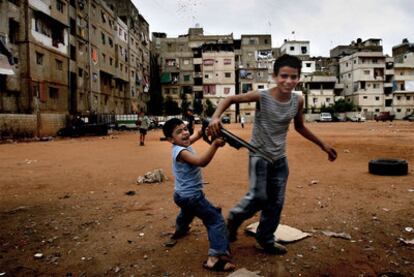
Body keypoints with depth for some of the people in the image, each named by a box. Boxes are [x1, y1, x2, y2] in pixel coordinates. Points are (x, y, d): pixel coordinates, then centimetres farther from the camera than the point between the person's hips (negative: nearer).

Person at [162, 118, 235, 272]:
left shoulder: (183, 144, -1)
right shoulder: (181, 151, -29)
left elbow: (196, 135, 14)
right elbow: (201, 162, -43)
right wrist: (215, 144, -52)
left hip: (181, 194, 10)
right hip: (191, 196, -10)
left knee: (186, 213, 41)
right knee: (216, 220, -11)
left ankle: (180, 230, 70)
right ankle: (215, 258, -16)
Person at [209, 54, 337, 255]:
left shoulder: (298, 101, -4)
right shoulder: (261, 96, -19)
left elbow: (300, 127, 12)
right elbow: (230, 99, -12)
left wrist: (322, 145, 15)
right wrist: (215, 117, -30)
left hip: (280, 158, 5)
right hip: (259, 155, -5)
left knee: (276, 202, 9)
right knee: (258, 197, -11)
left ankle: (265, 241, 28)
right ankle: (234, 218, 20)